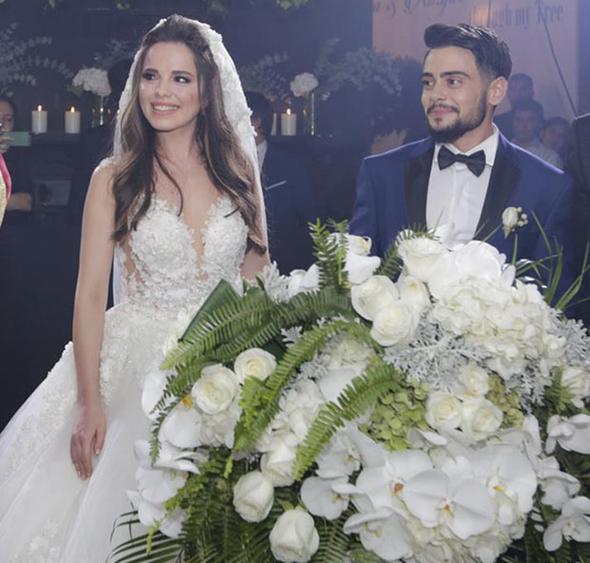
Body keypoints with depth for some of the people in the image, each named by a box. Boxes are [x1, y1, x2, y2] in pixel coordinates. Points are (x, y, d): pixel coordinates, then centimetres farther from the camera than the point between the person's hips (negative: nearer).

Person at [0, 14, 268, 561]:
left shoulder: (238, 173, 5)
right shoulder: (115, 179, -2)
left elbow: (257, 280, 10)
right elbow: (90, 294, -5)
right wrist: (89, 403, -13)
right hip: (135, 365, -2)